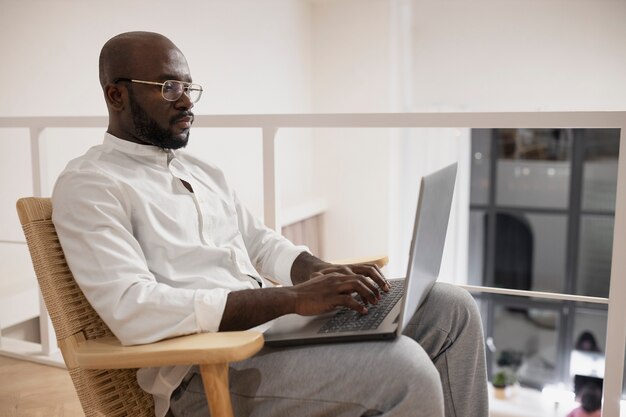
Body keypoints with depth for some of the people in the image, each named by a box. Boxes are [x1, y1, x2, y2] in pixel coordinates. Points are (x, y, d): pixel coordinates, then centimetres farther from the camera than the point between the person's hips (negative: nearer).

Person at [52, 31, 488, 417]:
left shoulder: (202, 171, 19)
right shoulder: (88, 185, -6)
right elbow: (132, 309, -20)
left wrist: (326, 273, -2)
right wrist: (293, 297, -25)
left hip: (277, 320, 8)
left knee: (451, 307, -1)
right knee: (402, 368, -28)